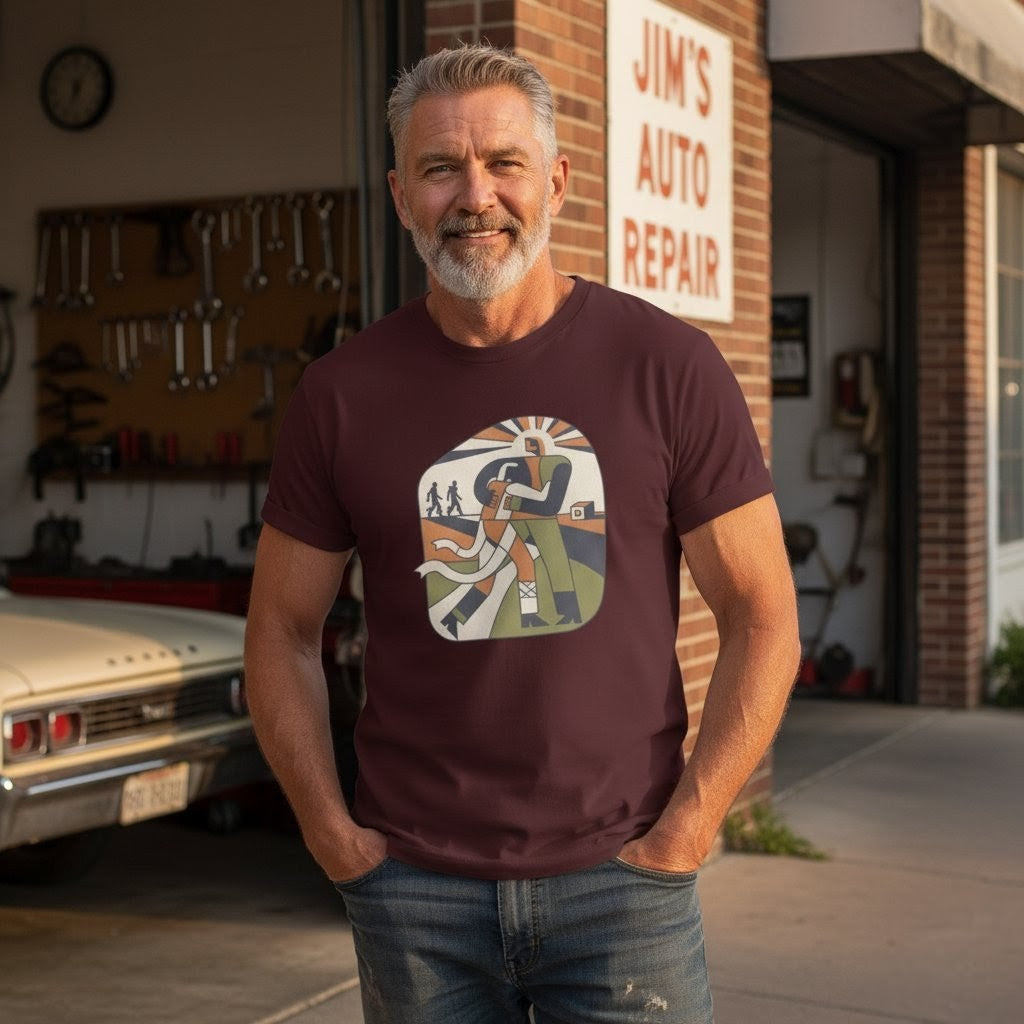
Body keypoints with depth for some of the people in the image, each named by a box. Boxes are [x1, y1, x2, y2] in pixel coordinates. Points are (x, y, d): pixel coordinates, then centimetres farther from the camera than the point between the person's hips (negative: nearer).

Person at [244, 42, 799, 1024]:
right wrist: (333, 836, 0)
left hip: (619, 879, -1)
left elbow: (763, 619, -2)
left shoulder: (668, 367, -4)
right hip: (414, 890, 2)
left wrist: (681, 834, -7)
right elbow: (282, 633, 8)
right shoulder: (342, 392, 1)